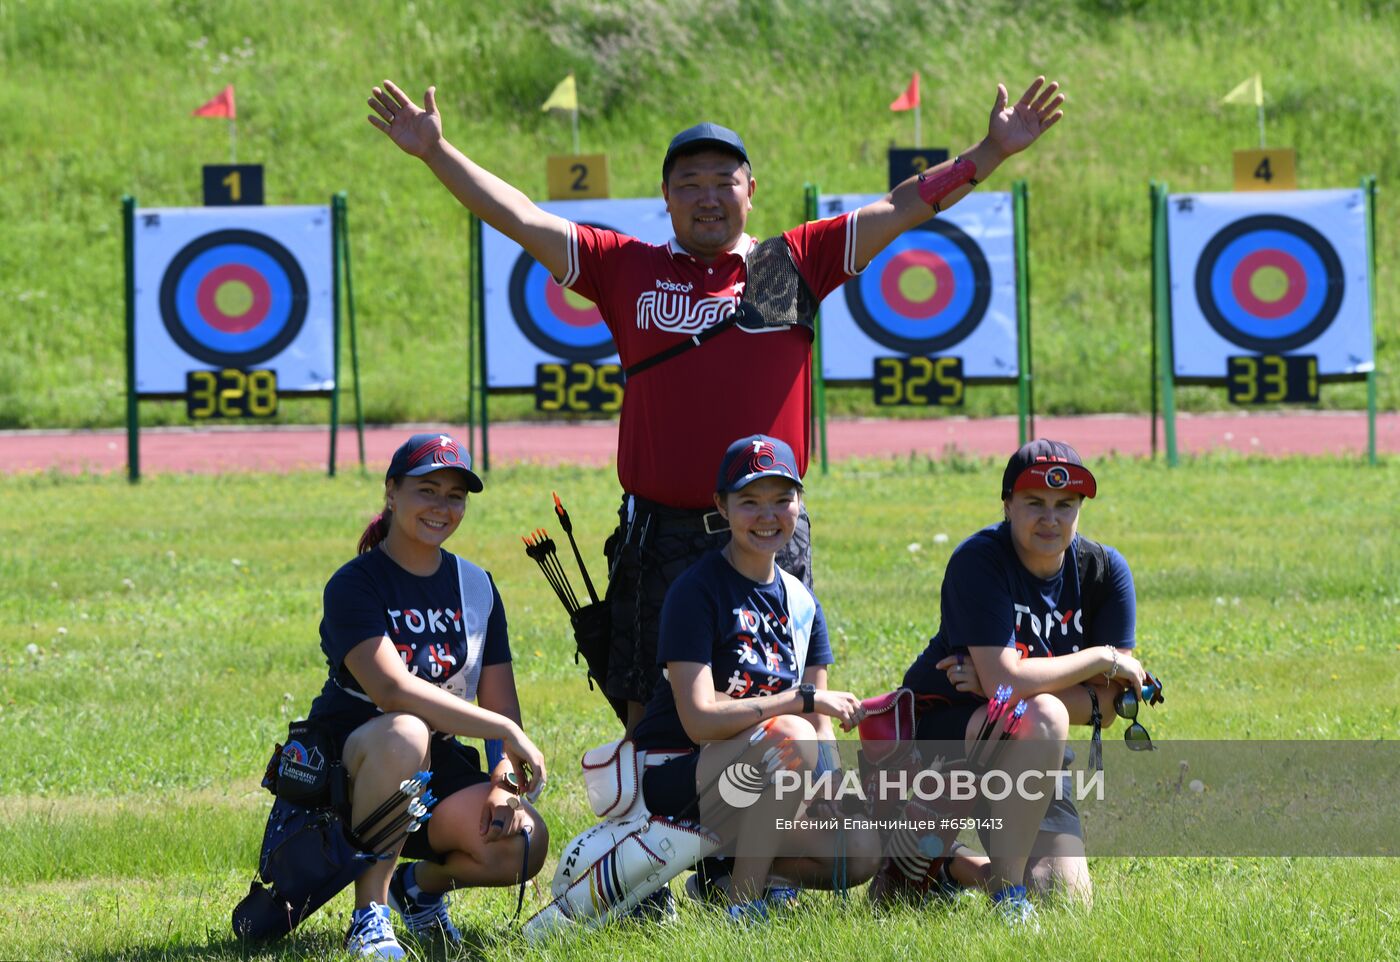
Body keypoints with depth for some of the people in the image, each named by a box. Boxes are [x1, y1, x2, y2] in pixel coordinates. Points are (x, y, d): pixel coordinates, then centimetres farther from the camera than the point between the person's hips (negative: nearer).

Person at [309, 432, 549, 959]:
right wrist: (506, 733, -30)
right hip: (347, 762, -5)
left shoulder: (475, 586, 9)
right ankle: (369, 913, -28)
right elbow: (392, 689, -27)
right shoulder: (355, 585, -12)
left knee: (523, 843, -24)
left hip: (438, 764, 5)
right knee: (403, 733, -41)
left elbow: (501, 703, 7)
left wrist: (504, 780, -15)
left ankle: (421, 882, 12)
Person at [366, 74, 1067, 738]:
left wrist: (992, 151, 1)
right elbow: (520, 219, 7)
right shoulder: (629, 269, 8)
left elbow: (902, 208, 6)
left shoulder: (797, 264, 7)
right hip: (660, 535, 0)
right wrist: (436, 152, 1)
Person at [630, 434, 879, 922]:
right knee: (790, 736, -34)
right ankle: (741, 906, -25)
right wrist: (804, 700, -24)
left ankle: (726, 876, 5)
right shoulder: (697, 592, -14)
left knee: (861, 853, -15)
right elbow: (700, 720, -23)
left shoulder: (802, 603, 9)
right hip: (674, 774, -7)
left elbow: (822, 727, 7)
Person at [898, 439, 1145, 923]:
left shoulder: (1105, 570, -6)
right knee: (1043, 714, -36)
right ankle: (1006, 887, -24)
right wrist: (1101, 659, -21)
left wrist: (998, 685, -22)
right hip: (939, 729, -5)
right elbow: (1006, 679, -31)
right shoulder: (979, 560, -20)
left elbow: (1109, 703, -12)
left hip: (1029, 759, 6)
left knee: (1065, 898, -10)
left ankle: (944, 864, 20)